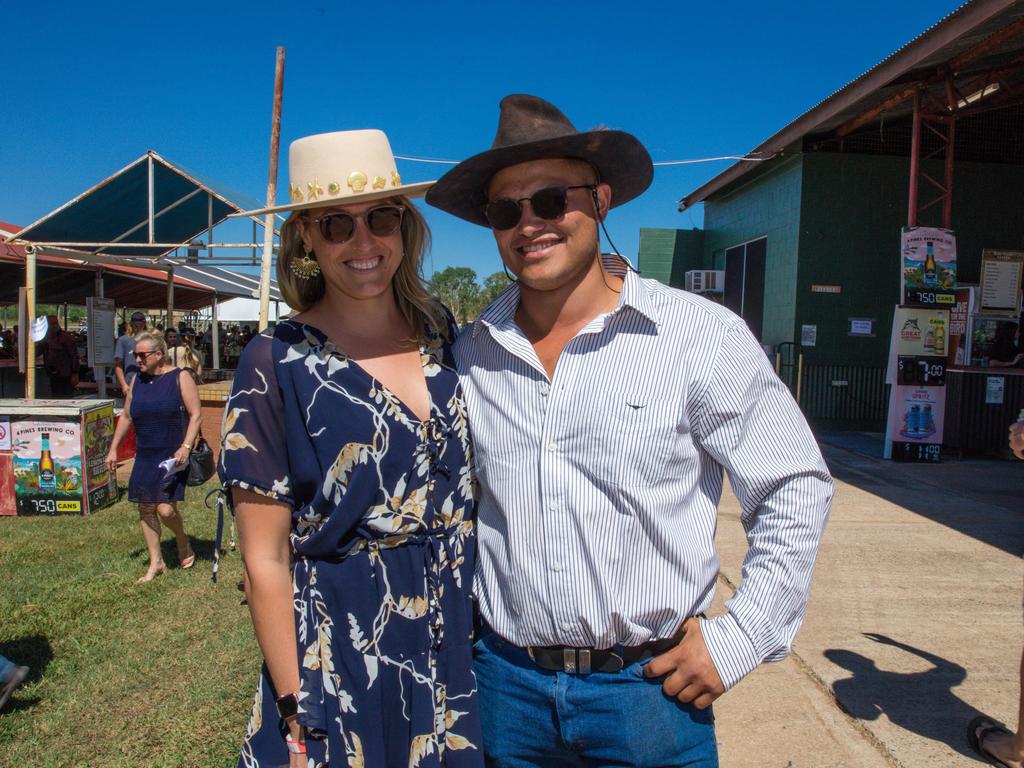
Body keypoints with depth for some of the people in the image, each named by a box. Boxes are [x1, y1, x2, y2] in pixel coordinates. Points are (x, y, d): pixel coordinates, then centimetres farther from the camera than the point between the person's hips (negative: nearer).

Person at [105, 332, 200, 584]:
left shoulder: (180, 377, -6)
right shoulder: (137, 381, 10)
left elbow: (195, 415, -9)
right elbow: (126, 417, 18)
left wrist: (186, 447, -18)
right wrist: (113, 449, 14)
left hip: (173, 456, -6)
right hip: (145, 457, 6)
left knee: (165, 509, -12)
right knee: (145, 509, 6)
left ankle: (184, 545, 17)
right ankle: (156, 563, 19)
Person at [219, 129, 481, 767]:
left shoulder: (446, 337, -1)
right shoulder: (279, 363, -12)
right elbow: (265, 559, -10)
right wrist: (295, 712, -9)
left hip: (461, 644, 4)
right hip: (343, 657, -3)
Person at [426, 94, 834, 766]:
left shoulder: (702, 335, -11)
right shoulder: (471, 353, -2)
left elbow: (797, 488, -4)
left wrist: (738, 640, -7)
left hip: (651, 686, -2)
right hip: (506, 683, 3)